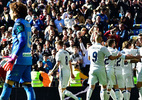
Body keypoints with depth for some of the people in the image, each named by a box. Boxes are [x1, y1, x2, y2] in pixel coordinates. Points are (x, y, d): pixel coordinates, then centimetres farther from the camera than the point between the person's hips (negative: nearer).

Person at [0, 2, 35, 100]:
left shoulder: (19, 24, -10)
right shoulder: (27, 24, 17)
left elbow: (22, 41, -20)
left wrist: (13, 58, -22)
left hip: (20, 59, -8)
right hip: (28, 59, 8)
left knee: (8, 83, -3)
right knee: (27, 84, 6)